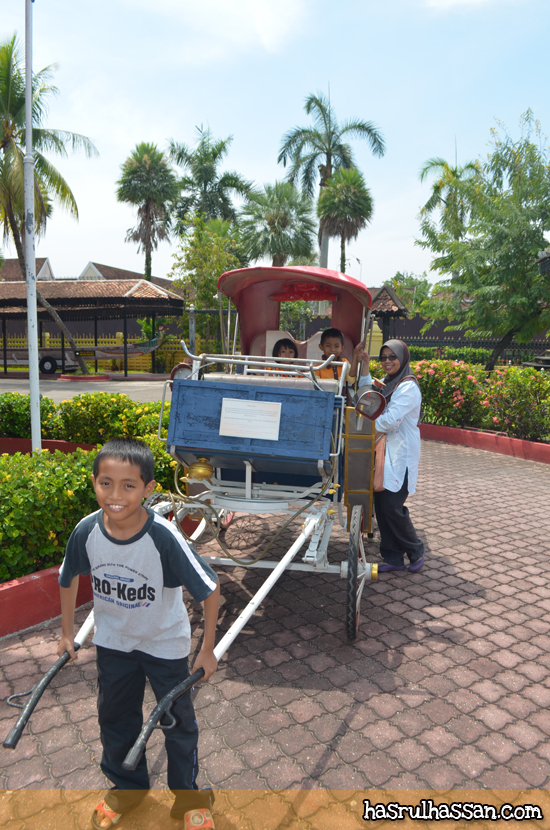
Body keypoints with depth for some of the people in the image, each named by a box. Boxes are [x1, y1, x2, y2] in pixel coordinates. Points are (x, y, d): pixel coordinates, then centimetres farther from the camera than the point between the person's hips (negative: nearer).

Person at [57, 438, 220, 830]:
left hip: (165, 643, -3)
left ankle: (187, 795, 43)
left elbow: (210, 588, -24)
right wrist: (67, 631, 8)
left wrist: (208, 649, -16)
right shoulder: (86, 530, -23)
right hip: (113, 640, 4)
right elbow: (70, 577, 0)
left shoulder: (164, 536, -35)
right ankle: (128, 787, 52)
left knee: (178, 722, 15)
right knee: (114, 716, 23)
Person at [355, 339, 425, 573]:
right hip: (384, 453, 8)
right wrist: (364, 366, -3)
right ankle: (393, 558, 18)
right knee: (381, 505, 7)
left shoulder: (408, 387, -13)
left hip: (401, 456, -8)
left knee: (392, 507, -6)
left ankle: (415, 551, 18)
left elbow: (390, 420, -21)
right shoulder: (386, 383, 16)